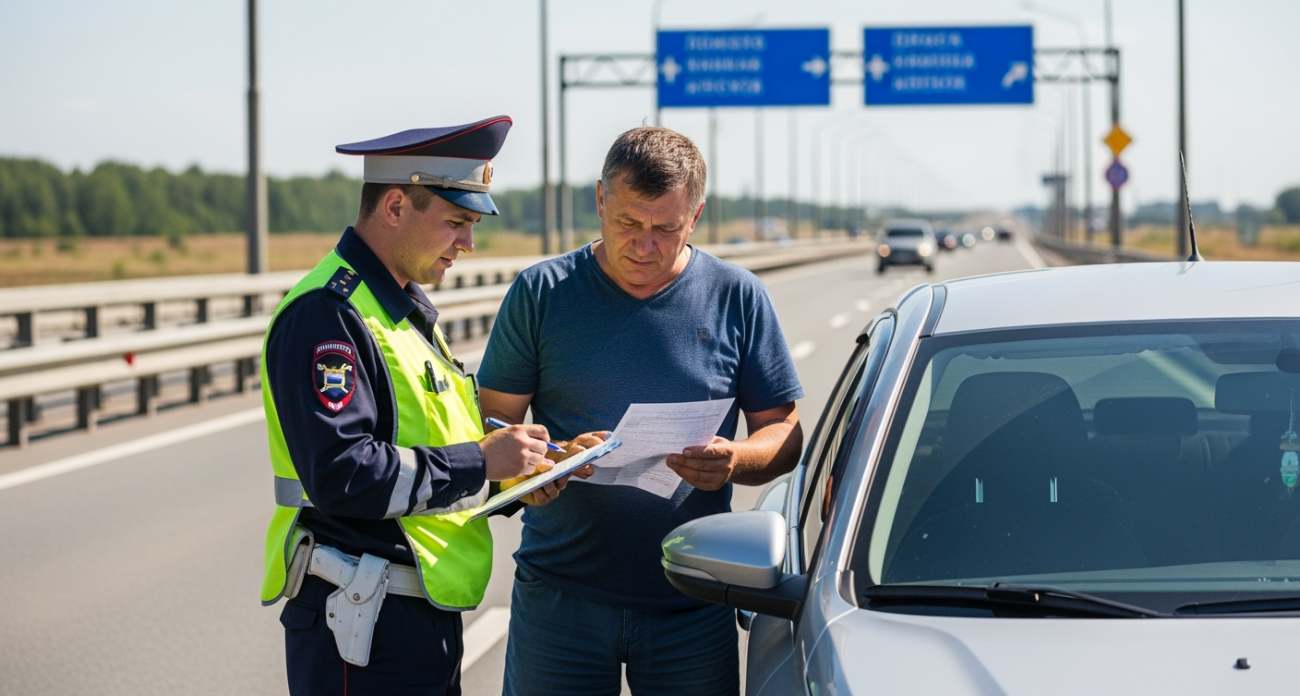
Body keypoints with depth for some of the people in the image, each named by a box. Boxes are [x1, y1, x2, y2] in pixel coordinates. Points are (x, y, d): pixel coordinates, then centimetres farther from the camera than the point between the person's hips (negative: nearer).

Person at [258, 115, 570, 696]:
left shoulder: (404, 309, 17)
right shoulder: (328, 312, -16)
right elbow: (343, 474, -26)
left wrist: (514, 477, 5)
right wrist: (480, 463, -19)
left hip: (427, 615, 10)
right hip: (362, 626, -10)